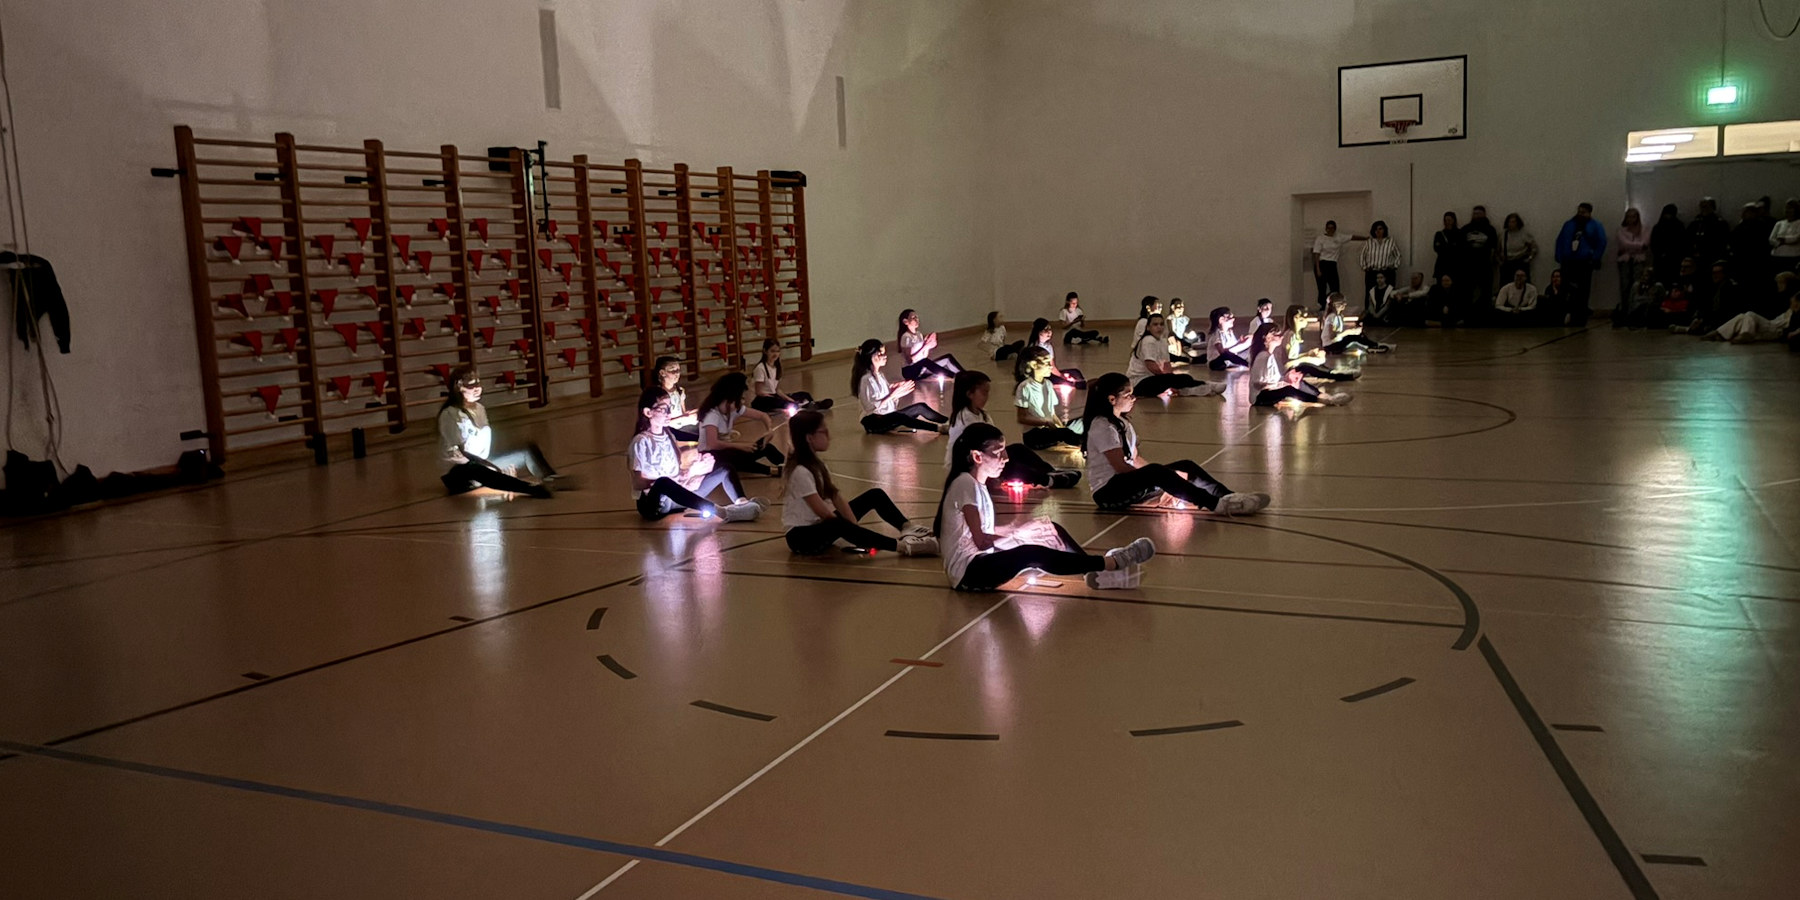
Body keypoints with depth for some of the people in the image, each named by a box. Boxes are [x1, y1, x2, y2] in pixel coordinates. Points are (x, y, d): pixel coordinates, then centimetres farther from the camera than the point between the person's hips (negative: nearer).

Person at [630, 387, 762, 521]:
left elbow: (677, 470, 11)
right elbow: (639, 483, -18)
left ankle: (742, 503, -29)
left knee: (724, 470, 3)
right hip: (654, 502, -8)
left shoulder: (668, 436, 13)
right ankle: (722, 512, -51)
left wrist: (691, 471, -10)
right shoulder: (642, 441, -12)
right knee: (663, 483, -43)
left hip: (676, 497, 8)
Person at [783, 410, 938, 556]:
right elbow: (823, 512, -24)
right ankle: (903, 546, -46)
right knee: (839, 525, -42)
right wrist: (852, 528, -14)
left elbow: (837, 499, 0)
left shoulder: (816, 464, 7)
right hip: (802, 537, -10)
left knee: (875, 495, 4)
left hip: (820, 526, 10)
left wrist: (857, 531, -12)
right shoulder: (800, 472, -22)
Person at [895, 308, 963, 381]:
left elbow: (925, 356, 9)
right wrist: (925, 347, -22)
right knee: (924, 362, -39)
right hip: (910, 371, -8)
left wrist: (929, 346, -8)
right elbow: (910, 360, -21)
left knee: (948, 358, -9)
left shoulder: (919, 335, 12)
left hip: (922, 368, 8)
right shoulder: (906, 337, -13)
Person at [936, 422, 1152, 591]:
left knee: (1052, 531, 5)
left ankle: (1100, 573, -4)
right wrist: (1018, 535, -13)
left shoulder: (976, 484, 12)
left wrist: (1020, 529, 3)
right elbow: (981, 541, -22)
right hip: (967, 573, -11)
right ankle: (1112, 563, -27)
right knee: (1031, 554, -33)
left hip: (981, 562, 11)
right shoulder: (965, 484, -18)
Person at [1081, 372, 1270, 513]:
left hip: (1127, 481, 9)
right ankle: (1216, 504, -41)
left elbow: (1135, 460, 13)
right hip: (1107, 492, -9)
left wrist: (1167, 481, -2)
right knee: (1156, 472, -35)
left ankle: (1229, 496, -18)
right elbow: (1120, 467, -20)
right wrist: (1166, 477, -13)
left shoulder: (1122, 422, 15)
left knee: (1186, 467, -4)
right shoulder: (1102, 426, -15)